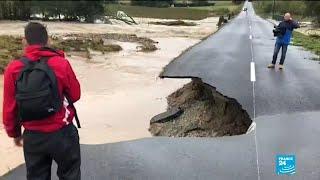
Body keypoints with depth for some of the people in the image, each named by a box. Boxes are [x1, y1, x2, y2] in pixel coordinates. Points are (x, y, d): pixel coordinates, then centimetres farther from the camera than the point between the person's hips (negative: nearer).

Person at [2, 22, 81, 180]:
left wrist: (14, 133, 13)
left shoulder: (13, 69, -10)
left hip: (32, 137, 2)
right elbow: (75, 95, -3)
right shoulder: (61, 64, -15)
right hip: (62, 134, -2)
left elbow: (9, 108, -3)